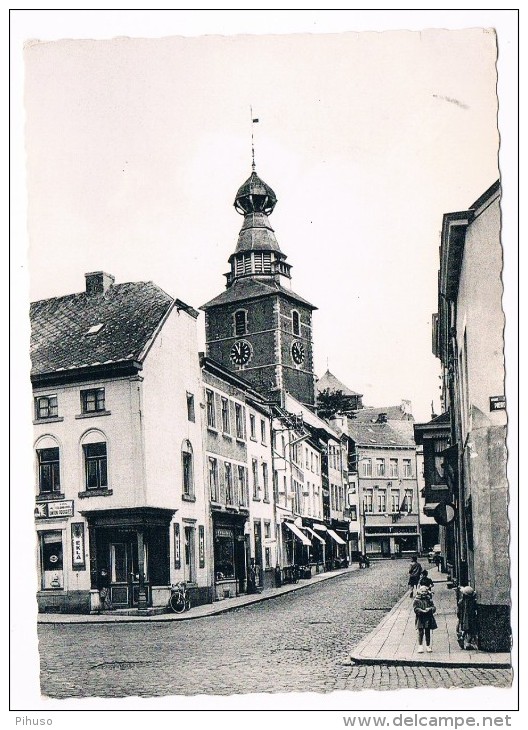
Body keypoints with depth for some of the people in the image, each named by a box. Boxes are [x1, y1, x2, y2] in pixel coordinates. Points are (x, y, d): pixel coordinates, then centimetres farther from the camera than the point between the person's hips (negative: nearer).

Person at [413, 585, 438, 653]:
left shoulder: (429, 600, 7)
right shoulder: (417, 600, -3)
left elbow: (434, 607, 3)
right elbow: (416, 609, -11)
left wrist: (430, 609, -18)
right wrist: (422, 611, -24)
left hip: (428, 619, 3)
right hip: (420, 619, -3)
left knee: (428, 633, 10)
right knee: (421, 633, -4)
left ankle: (428, 646, 19)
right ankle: (420, 646, 2)